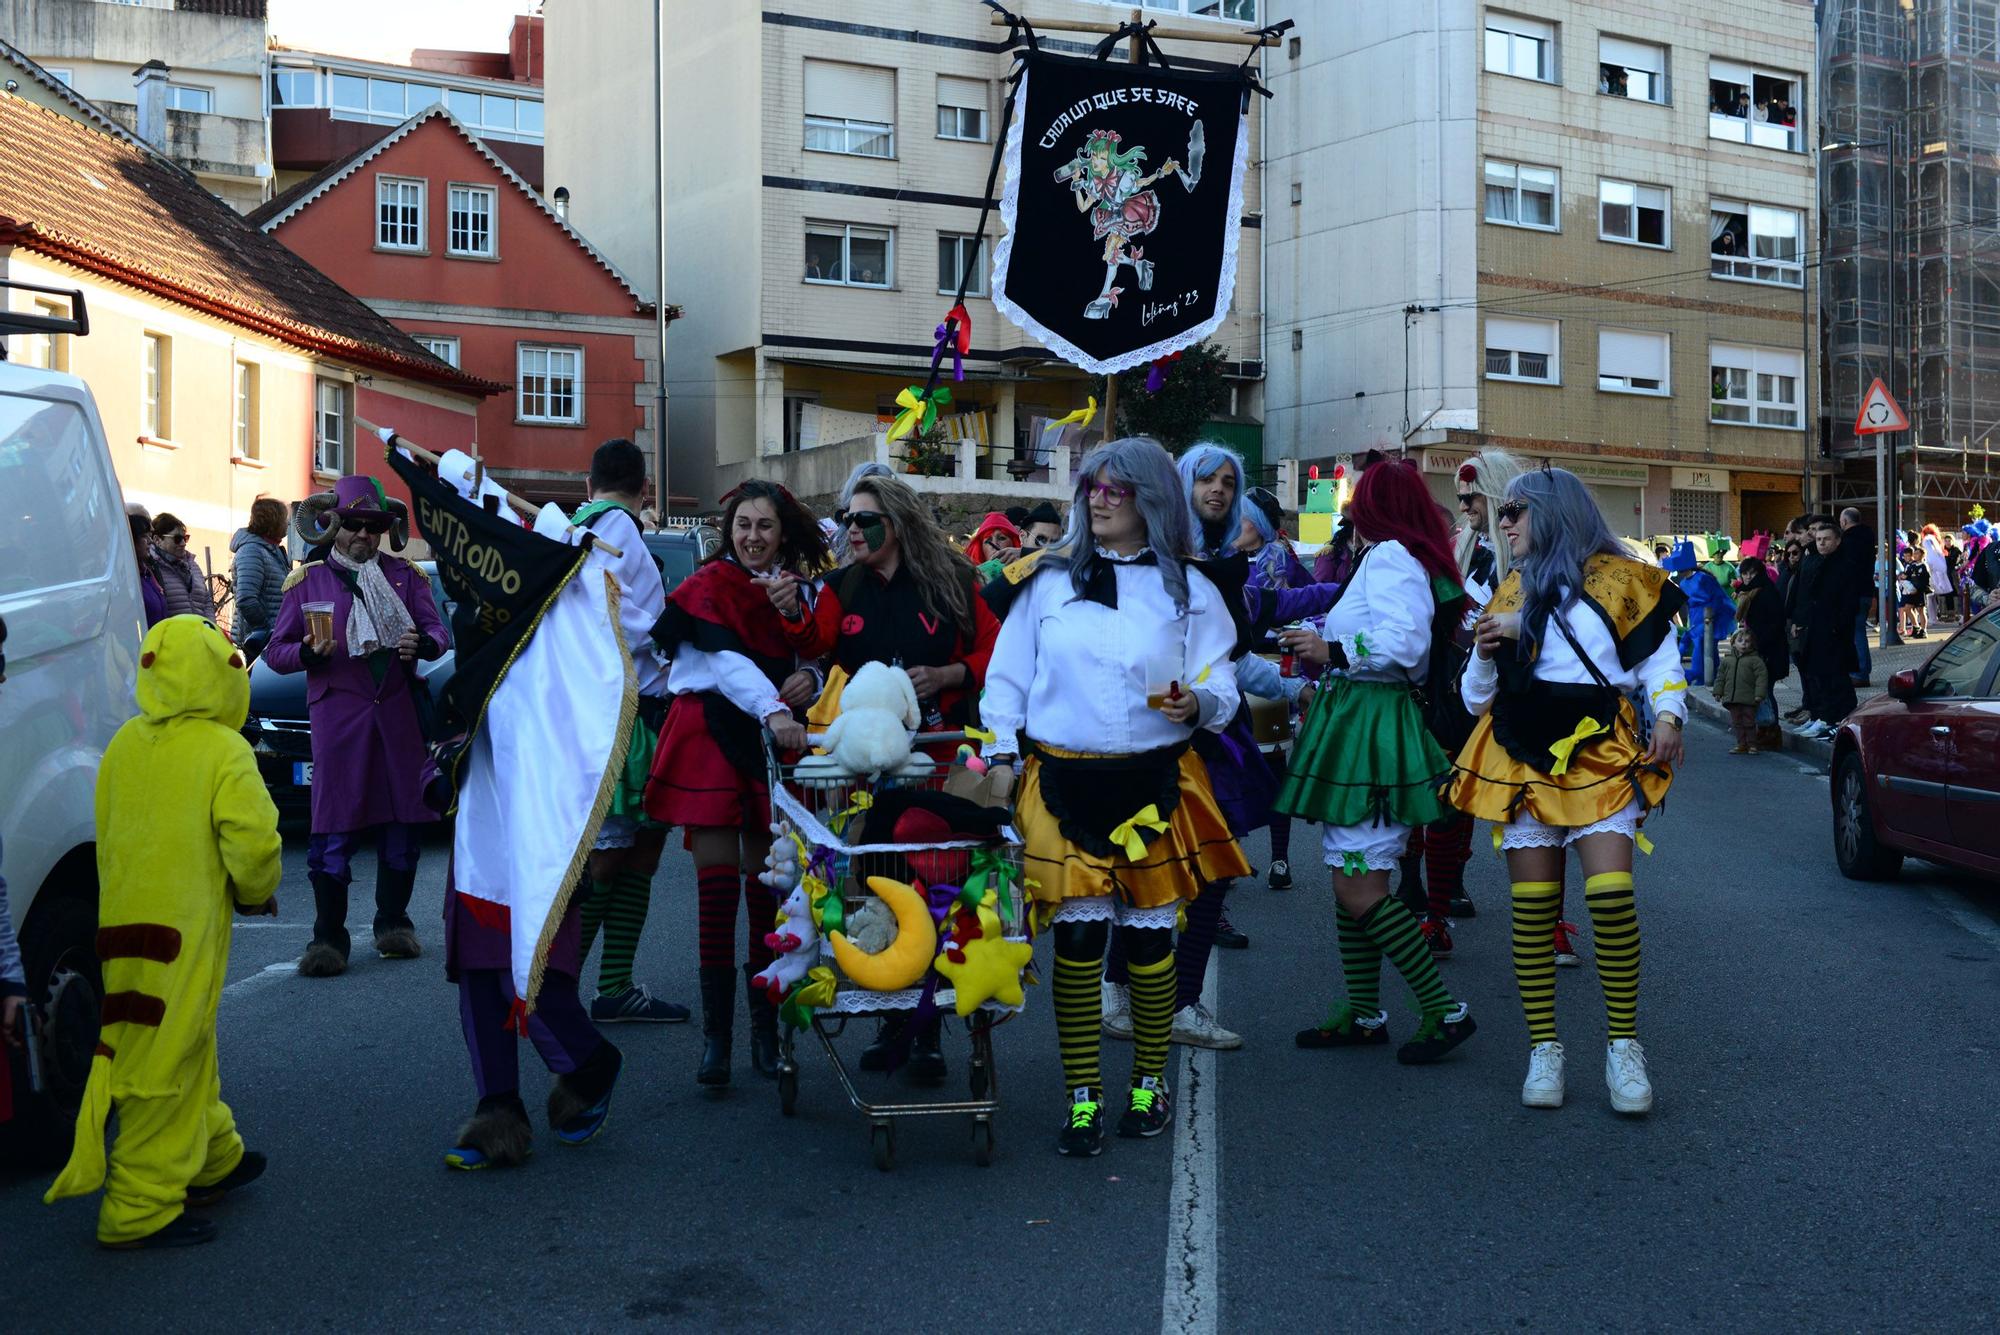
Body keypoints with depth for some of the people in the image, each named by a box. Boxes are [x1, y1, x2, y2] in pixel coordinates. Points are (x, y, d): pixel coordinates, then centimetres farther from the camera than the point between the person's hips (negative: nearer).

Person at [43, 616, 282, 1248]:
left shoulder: (125, 744, 8)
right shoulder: (223, 750, -13)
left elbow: (112, 832, 16)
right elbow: (253, 844, -18)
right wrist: (257, 892, 3)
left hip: (123, 920, 7)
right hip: (182, 930, -7)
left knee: (188, 1048, 22)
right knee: (165, 1062, -1)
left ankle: (213, 1159, 37)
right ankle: (141, 1209, 3)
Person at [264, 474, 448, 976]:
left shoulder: (404, 576, 12)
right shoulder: (307, 581, 6)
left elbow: (438, 630, 7)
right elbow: (274, 649, 5)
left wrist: (422, 644, -16)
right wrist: (308, 653, -16)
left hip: (399, 710, 3)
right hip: (338, 713, -2)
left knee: (403, 820, 7)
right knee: (334, 826, -5)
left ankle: (393, 922, 21)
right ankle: (328, 938, 1)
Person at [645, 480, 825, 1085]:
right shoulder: (709, 585, -1)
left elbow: (809, 663, 16)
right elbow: (726, 658, -17)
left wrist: (810, 680, -9)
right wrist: (773, 709, -32)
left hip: (772, 747, 4)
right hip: (712, 737, -3)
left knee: (766, 889, 3)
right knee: (717, 888, -6)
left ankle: (765, 1030, 10)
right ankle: (716, 1034, 0)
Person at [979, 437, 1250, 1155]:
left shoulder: (1189, 589, 7)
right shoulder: (1048, 581, 8)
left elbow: (1221, 686, 2)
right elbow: (1008, 675, 10)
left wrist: (1198, 702, -20)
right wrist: (1004, 754, -1)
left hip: (1155, 783, 0)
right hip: (1063, 781, 0)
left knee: (1148, 933, 6)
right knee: (1078, 934, -2)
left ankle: (1150, 1080, 25)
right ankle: (1082, 1095, 8)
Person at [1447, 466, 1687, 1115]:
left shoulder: (1621, 579, 8)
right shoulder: (1510, 594, 18)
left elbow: (1659, 656, 7)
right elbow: (1476, 698, 18)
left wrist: (1667, 717, -10)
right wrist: (1485, 652, -2)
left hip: (1600, 752, -3)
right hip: (1522, 756, 4)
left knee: (1611, 894, -17)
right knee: (1531, 908, -1)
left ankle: (1624, 1046, -6)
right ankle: (1543, 1049, 7)